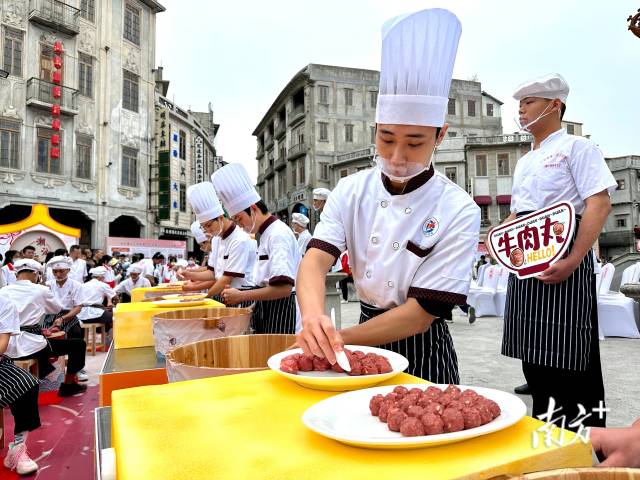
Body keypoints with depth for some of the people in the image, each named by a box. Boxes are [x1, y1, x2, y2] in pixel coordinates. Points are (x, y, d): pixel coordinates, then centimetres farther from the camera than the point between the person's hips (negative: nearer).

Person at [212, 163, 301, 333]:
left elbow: (283, 287, -24)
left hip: (281, 312, -9)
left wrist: (240, 296, -16)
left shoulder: (278, 234, -16)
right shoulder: (267, 234, 14)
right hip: (267, 311, 9)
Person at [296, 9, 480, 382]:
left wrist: (337, 341, -28)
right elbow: (316, 260, -20)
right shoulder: (351, 191, -8)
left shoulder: (459, 211, -19)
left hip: (421, 351, -3)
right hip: (367, 332, 3)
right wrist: (314, 316, -41)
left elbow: (422, 313, -21)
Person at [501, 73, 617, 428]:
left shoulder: (576, 147, -1)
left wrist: (573, 261, -23)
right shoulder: (524, 162, 21)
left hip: (561, 262, -8)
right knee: (535, 358, 13)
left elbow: (599, 204, -13)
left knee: (572, 358, -5)